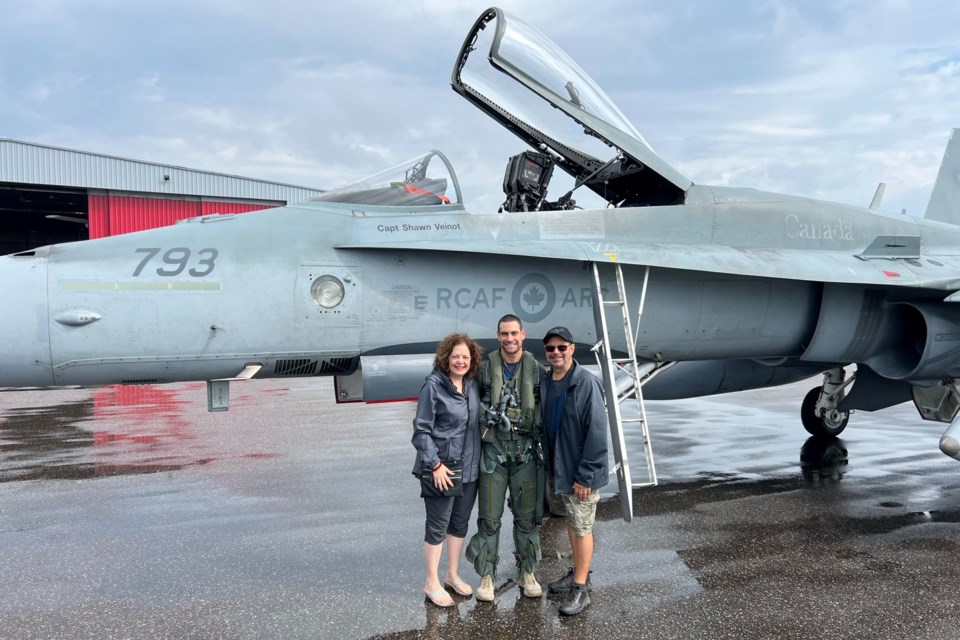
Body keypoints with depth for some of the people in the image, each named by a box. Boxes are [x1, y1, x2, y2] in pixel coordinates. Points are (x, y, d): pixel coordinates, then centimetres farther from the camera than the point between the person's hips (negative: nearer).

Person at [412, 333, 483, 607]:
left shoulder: (472, 384, 4)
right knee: (437, 527, 5)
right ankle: (431, 583, 20)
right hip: (441, 470, -6)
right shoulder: (433, 386, -15)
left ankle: (452, 575, 34)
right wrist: (435, 464, -18)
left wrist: (477, 458, 10)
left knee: (460, 524, 17)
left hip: (469, 469, 6)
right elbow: (421, 430, -14)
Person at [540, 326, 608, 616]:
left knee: (582, 526, 3)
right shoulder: (545, 383, 2)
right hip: (559, 469, 7)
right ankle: (578, 573, 36)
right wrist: (550, 465, 9)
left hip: (581, 472, -7)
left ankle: (580, 589, 14)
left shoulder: (586, 383, -20)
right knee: (571, 521, 20)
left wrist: (585, 475, -20)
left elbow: (597, 432, -21)